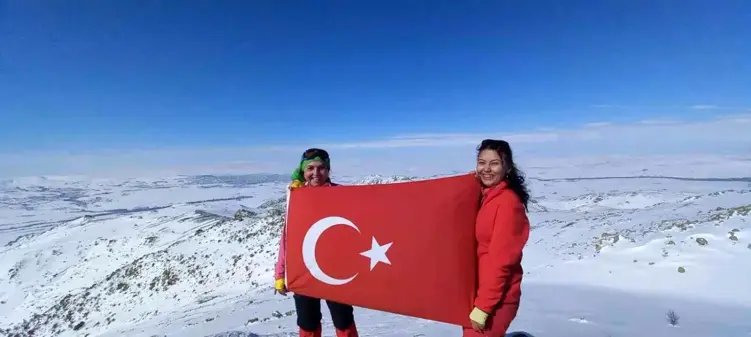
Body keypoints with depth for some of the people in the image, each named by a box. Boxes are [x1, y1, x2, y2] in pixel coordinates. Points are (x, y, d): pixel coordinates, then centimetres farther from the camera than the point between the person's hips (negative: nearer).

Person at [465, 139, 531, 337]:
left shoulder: (508, 202, -18)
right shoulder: (485, 197, 8)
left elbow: (500, 260, -20)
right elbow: (481, 249, 7)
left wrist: (482, 306, -19)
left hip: (497, 299, -8)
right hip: (480, 291, 8)